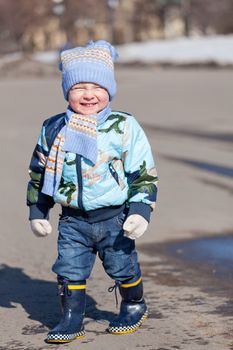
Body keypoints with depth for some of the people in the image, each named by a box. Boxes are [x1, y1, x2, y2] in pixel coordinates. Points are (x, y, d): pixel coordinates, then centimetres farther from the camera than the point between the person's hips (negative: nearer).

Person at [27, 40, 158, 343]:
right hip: (73, 220, 2)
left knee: (123, 267, 12)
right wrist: (37, 211, 9)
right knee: (69, 270, 3)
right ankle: (71, 319, 18)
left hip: (114, 218, -2)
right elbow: (39, 172, 10)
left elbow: (144, 174, -5)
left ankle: (134, 307, 35)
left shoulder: (125, 128, -9)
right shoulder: (54, 130, -1)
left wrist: (141, 210, -13)